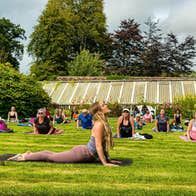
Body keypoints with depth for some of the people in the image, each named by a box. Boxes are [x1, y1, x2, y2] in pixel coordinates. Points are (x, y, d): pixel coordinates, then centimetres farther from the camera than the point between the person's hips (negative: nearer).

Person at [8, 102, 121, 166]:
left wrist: (108, 159, 9)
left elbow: (104, 145, 13)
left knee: (54, 155, 22)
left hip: (85, 153, 8)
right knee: (50, 157, 4)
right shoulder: (99, 124, -23)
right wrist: (104, 163, -23)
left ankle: (30, 154, 36)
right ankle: (23, 157, 16)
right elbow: (98, 146, -25)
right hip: (83, 153, -8)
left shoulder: (104, 123, 7)